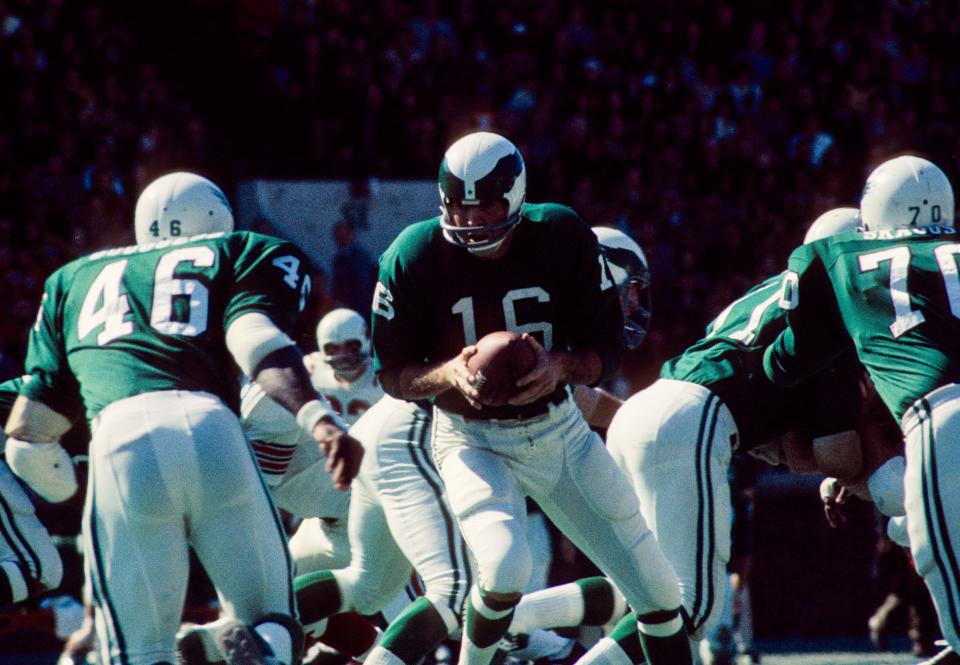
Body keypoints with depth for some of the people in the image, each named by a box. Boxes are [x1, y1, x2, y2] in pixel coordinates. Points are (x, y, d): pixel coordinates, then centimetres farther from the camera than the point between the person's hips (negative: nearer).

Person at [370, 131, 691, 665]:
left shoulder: (562, 238, -13)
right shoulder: (415, 257, -16)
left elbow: (608, 350, -5)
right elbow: (393, 375, -8)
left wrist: (560, 367, -27)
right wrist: (450, 373, -29)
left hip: (560, 430, 3)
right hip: (472, 437, -3)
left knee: (658, 590, 3)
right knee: (506, 567, -29)